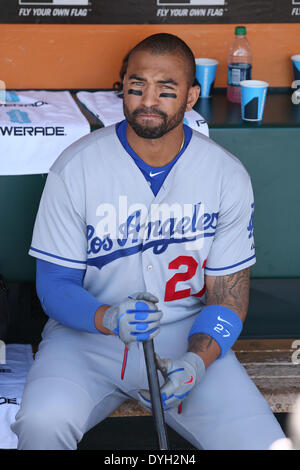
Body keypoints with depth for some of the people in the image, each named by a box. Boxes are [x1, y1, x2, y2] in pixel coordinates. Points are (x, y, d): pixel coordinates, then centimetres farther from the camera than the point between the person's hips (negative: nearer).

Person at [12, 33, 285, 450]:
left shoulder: (228, 177, -4)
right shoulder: (75, 168, -9)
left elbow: (228, 294, 0)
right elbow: (53, 282, -6)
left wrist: (197, 360, -21)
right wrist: (108, 318, -28)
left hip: (188, 336, 2)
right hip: (87, 335, -1)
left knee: (261, 443, -19)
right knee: (42, 422, -32)